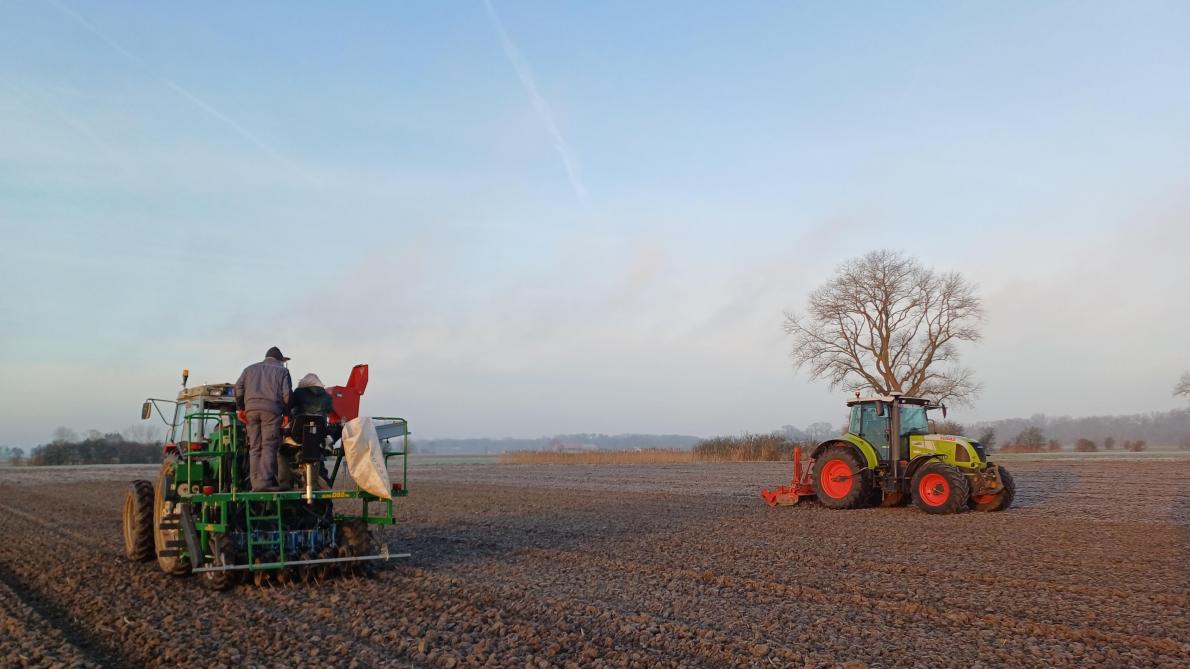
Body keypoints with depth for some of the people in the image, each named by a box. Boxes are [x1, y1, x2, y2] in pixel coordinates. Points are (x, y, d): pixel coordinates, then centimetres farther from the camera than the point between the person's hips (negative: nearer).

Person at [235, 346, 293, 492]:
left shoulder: (250, 369, 25)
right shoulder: (282, 370, 15)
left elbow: (239, 388, 12)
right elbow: (287, 394, 3)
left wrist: (241, 408, 13)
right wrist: (286, 412, 12)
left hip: (251, 409, 4)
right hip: (271, 409, -3)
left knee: (254, 447, 6)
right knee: (269, 447, -7)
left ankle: (256, 483, 2)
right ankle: (265, 482, -18)